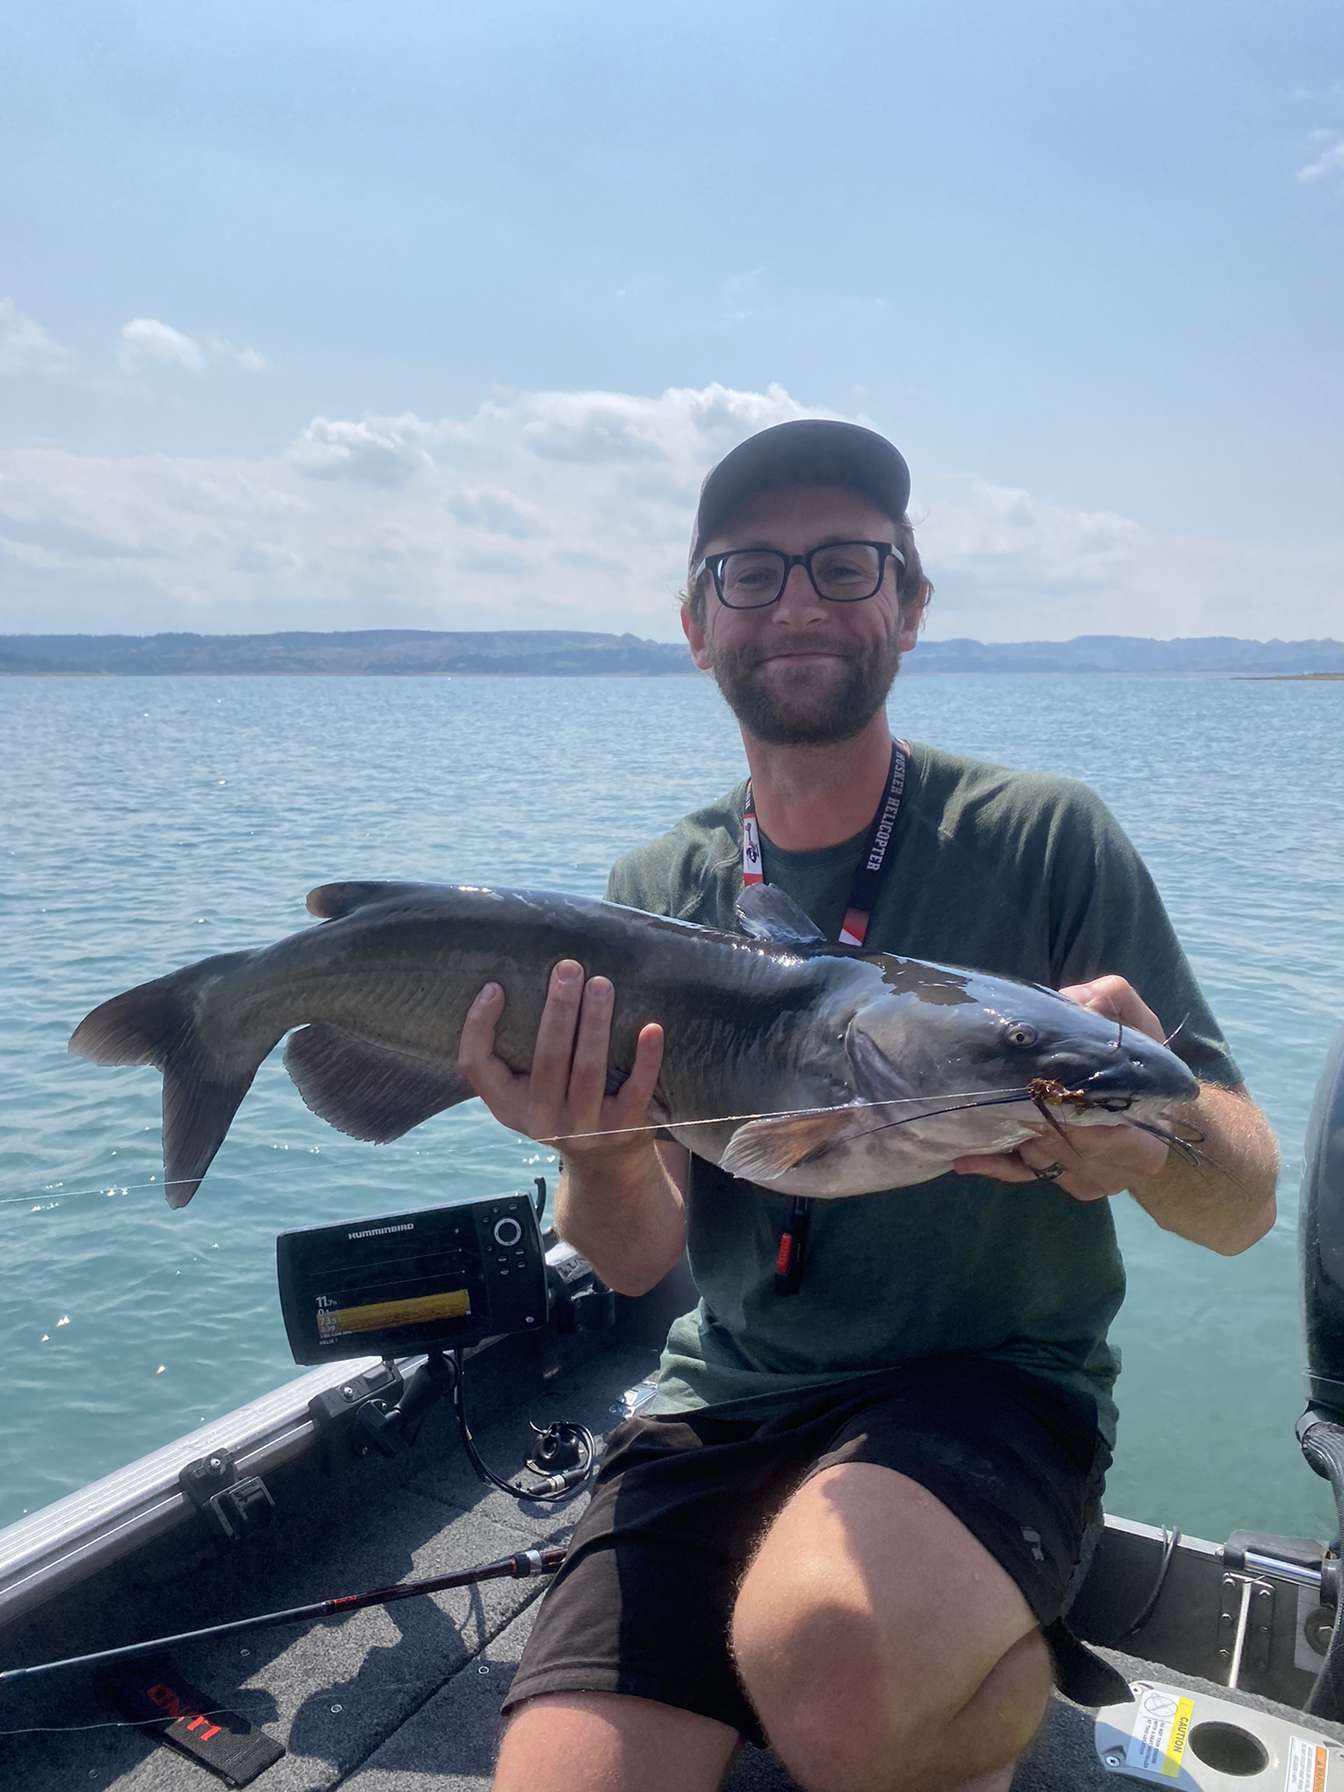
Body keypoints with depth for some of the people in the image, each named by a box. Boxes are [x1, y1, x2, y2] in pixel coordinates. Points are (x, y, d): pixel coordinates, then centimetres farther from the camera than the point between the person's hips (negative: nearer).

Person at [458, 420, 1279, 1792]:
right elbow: (636, 1257, -4)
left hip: (993, 1386, -2)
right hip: (722, 1406, 3)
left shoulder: (1044, 838, -7)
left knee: (827, 1645, -32)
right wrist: (596, 1150, -27)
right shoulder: (654, 892, 2)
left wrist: (1151, 1138, -31)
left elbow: (1245, 1208, -7)